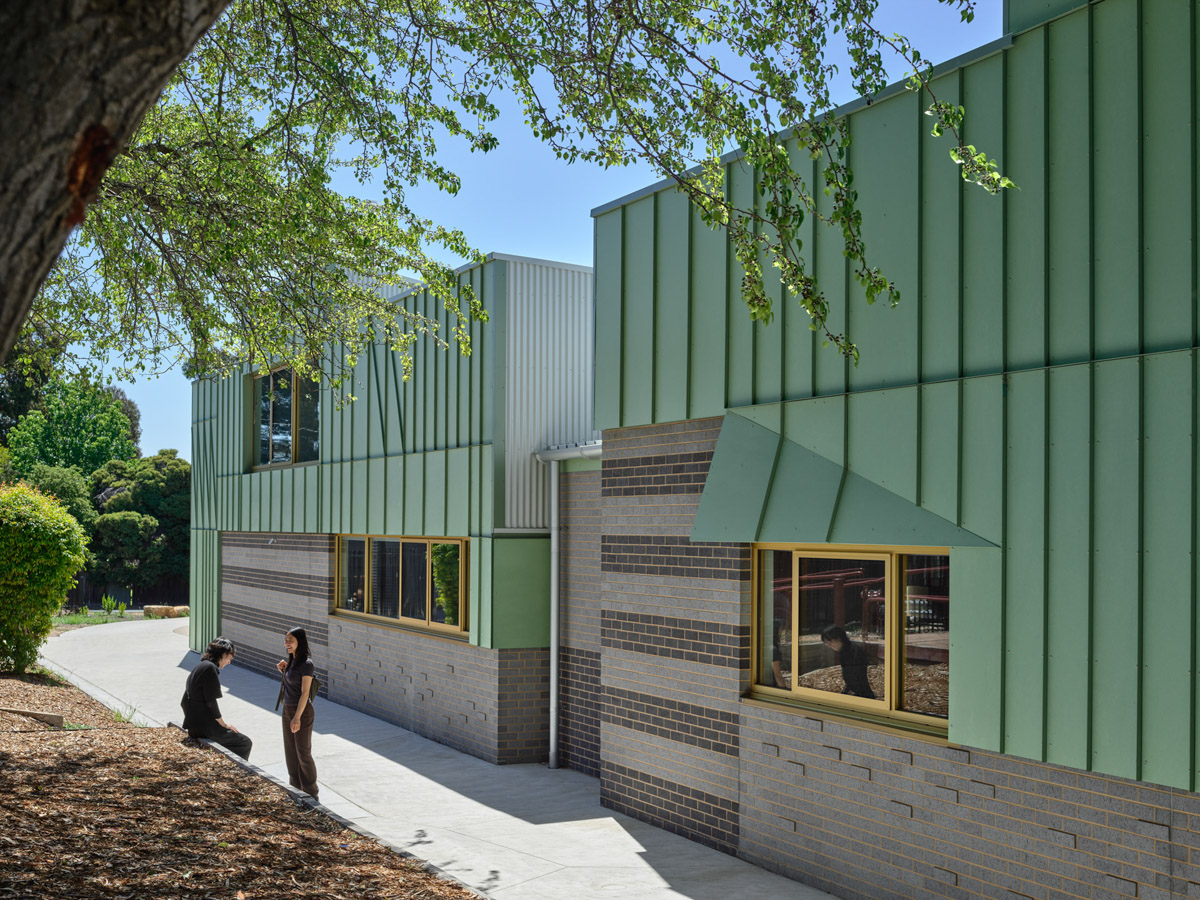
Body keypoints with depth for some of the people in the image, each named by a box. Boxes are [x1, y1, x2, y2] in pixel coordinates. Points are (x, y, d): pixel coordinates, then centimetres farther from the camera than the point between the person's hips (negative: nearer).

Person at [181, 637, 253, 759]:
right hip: (204, 725, -10)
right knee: (245, 743, -4)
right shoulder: (210, 668, -14)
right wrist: (222, 723, -8)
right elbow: (211, 701, -18)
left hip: (194, 724, 10)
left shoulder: (200, 666, 15)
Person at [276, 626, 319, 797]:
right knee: (290, 751, 16)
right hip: (288, 710, 9)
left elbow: (305, 693, -20)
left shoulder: (306, 664, -19)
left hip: (302, 712, -9)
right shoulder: (291, 660, 7)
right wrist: (283, 669, 3)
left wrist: (297, 717, -23)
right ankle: (295, 787, 29)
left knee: (303, 753, 1)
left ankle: (310, 793, 13)